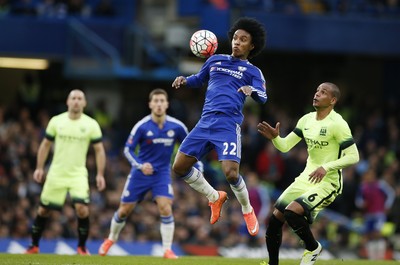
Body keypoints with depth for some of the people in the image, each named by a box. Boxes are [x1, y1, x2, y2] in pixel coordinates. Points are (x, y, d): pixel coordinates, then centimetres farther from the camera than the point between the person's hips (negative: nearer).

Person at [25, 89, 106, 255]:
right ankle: (34, 245, 22)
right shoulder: (56, 121, 1)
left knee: (82, 208, -19)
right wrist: (39, 168, 4)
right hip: (56, 173, 1)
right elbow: (46, 145, 10)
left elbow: (99, 150, 2)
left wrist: (100, 174, -5)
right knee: (43, 210, 4)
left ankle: (82, 247, -1)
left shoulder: (91, 125, -2)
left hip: (78, 174, -1)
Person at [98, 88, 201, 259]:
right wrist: (140, 165, -24)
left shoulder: (176, 127, -9)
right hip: (140, 173, 0)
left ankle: (168, 250, -9)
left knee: (166, 209, -19)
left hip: (162, 173, 0)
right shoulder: (142, 126, -14)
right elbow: (128, 149, -9)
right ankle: (111, 239, 34)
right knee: (124, 210, 7)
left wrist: (197, 167, -2)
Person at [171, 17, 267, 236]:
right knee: (179, 167, -2)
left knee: (230, 173, -21)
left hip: (228, 125, -5)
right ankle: (215, 198, 21)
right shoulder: (216, 60, 18)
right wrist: (184, 80, 7)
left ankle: (247, 210, 9)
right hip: (205, 122, 5)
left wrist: (252, 91, -29)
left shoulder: (252, 72, 7)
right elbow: (199, 79, 29)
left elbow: (263, 98, -6)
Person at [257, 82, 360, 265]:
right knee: (275, 219, 1)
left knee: (291, 212, -27)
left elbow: (353, 156, -16)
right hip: (306, 178, 8)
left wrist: (326, 167, -26)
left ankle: (313, 248, -1)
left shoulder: (337, 124, -16)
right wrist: (275, 138, -14)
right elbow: (285, 146, 8)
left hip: (328, 182, -8)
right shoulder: (307, 120, 6)